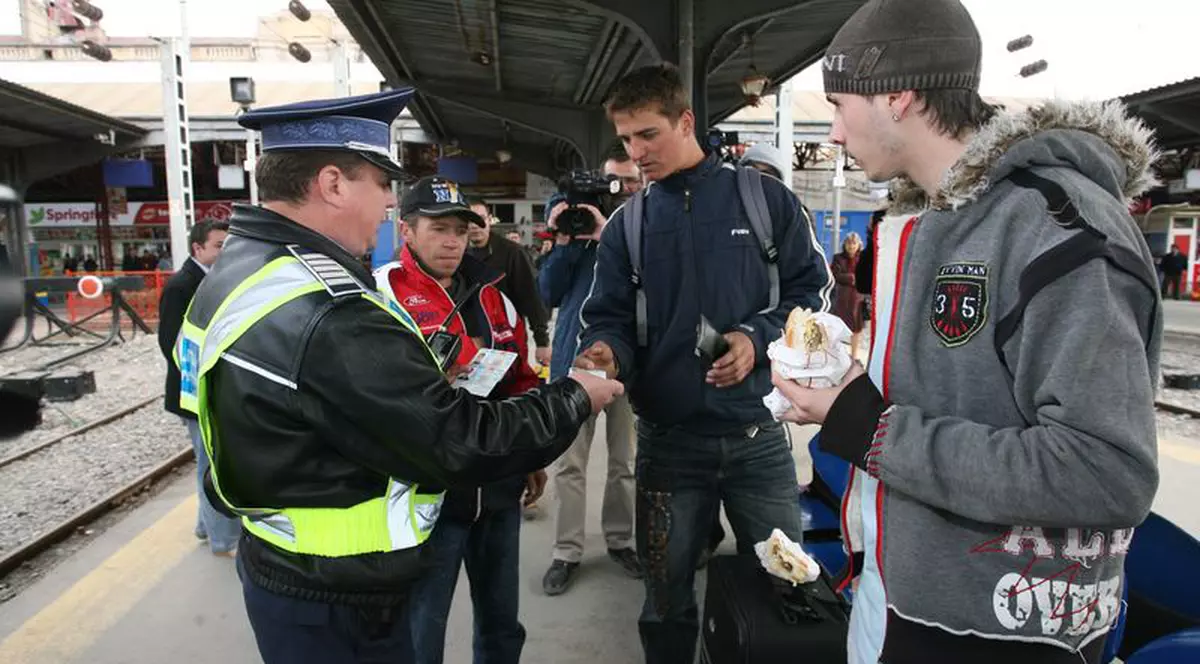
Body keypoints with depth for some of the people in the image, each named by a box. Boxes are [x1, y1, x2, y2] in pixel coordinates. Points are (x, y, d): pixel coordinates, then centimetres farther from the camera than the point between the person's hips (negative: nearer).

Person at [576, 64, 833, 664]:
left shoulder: (766, 199, 0)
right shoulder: (624, 226, 5)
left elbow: (810, 289, 1)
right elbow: (610, 317, 1)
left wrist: (758, 338, -16)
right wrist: (606, 351, -22)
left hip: (757, 433, -1)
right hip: (667, 439, 1)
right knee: (667, 600, 15)